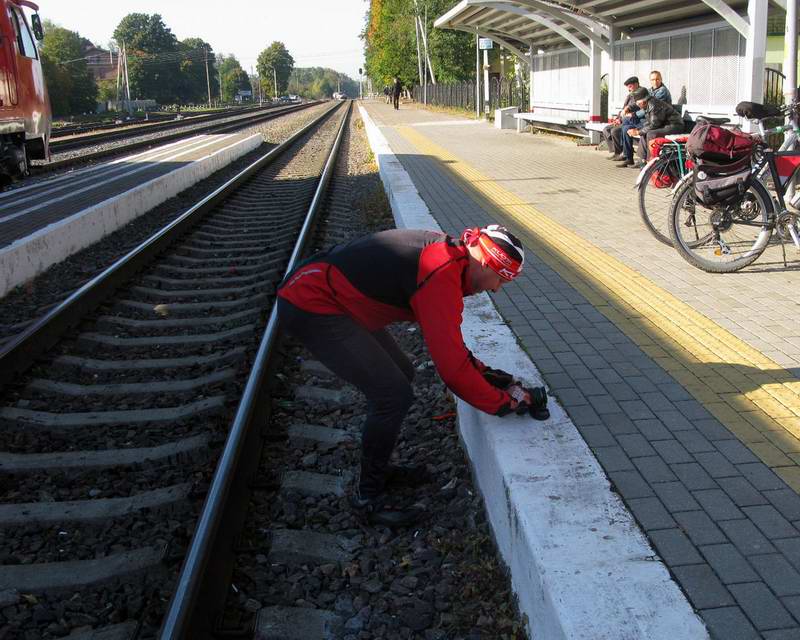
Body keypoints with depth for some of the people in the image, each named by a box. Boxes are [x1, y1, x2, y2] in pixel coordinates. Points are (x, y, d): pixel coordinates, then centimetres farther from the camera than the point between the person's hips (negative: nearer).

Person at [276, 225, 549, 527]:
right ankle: (368, 495, 7)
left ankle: (377, 469, 31)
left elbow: (445, 339, 16)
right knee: (394, 395, -11)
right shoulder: (442, 276, -24)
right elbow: (451, 368, -23)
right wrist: (506, 402, -11)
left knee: (400, 374, 17)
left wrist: (483, 371, 9)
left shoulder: (446, 253, 6)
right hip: (310, 308, -11)